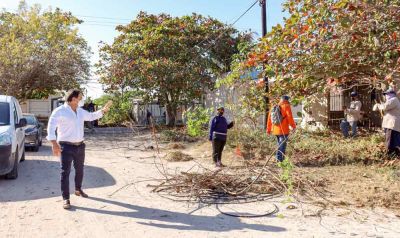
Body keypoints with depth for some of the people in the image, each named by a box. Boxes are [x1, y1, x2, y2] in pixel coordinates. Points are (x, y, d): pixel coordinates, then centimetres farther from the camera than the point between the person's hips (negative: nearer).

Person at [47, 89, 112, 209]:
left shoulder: (80, 111, 9)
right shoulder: (60, 111, -12)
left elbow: (91, 116, 27)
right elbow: (51, 127, -18)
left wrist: (103, 110, 18)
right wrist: (54, 143, -28)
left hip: (80, 146, 7)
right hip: (66, 146, -7)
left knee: (79, 170, 18)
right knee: (65, 172, -4)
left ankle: (78, 189, 39)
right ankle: (66, 199, 0)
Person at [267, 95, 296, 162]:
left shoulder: (273, 108, 13)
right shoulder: (286, 106, -6)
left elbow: (269, 119, 13)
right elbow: (290, 118, -11)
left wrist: (268, 130, 19)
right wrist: (293, 126, 2)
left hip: (275, 130, 7)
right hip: (284, 130, -7)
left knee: (280, 144, 19)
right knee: (282, 145, -4)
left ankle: (280, 159, 21)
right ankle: (279, 159, -9)